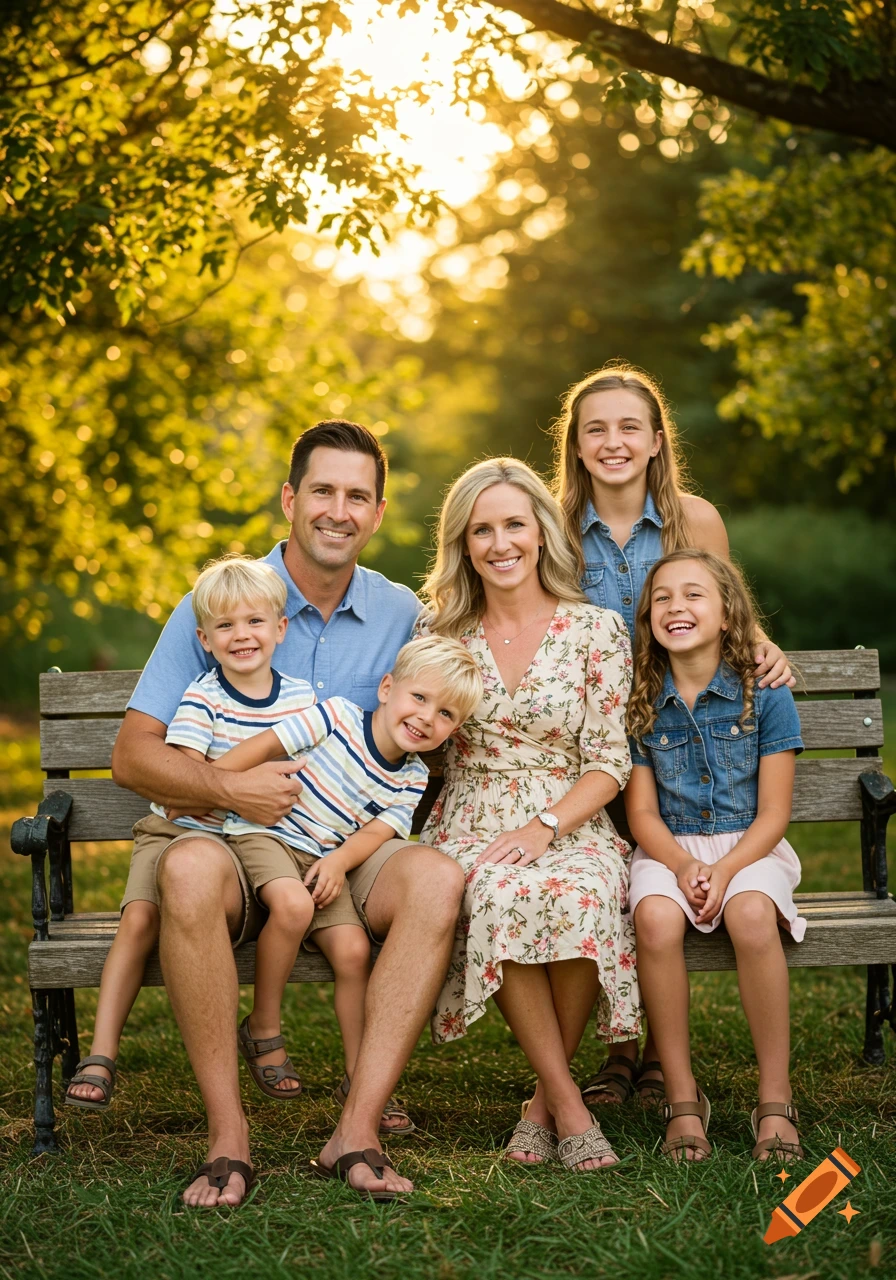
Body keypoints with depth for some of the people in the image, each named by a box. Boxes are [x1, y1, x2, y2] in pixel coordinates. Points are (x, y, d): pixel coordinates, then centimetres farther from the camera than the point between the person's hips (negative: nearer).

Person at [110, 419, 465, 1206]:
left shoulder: (402, 615, 9)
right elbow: (133, 755, -2)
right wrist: (228, 788, -19)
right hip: (237, 845, -2)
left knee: (438, 877, -30)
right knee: (188, 869, -36)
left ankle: (358, 1128, -28)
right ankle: (228, 1135, -27)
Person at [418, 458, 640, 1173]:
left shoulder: (598, 630, 3)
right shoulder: (441, 633, 9)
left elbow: (609, 764, -1)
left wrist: (545, 828, -15)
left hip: (573, 826, -1)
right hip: (471, 826, 1)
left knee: (581, 897, -36)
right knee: (500, 899, -36)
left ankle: (547, 1098, -15)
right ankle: (567, 1102, -24)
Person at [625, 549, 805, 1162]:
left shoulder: (765, 694, -3)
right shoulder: (639, 703, 2)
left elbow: (773, 812, -4)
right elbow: (642, 812, 2)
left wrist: (724, 868, -20)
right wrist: (683, 866, -18)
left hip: (750, 846, -1)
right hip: (669, 850, 1)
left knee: (751, 916, -35)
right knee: (656, 919, -33)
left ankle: (775, 1099, -22)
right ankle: (683, 1099, -19)